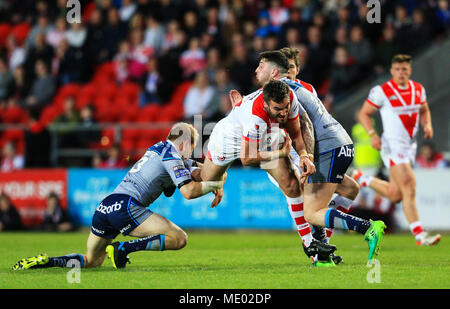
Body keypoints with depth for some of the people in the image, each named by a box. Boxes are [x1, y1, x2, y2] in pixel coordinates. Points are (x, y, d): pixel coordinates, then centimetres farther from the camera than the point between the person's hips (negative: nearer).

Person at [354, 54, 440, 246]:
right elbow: (364, 114, -1)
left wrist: (427, 125, 2)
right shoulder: (381, 92, -9)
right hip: (392, 145, -7)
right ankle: (419, 234, -13)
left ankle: (363, 179, 35)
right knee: (409, 188, -16)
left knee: (394, 194, 11)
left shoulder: (418, 89, 7)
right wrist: (373, 134, -14)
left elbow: (424, 111, 23)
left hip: (410, 146, 7)